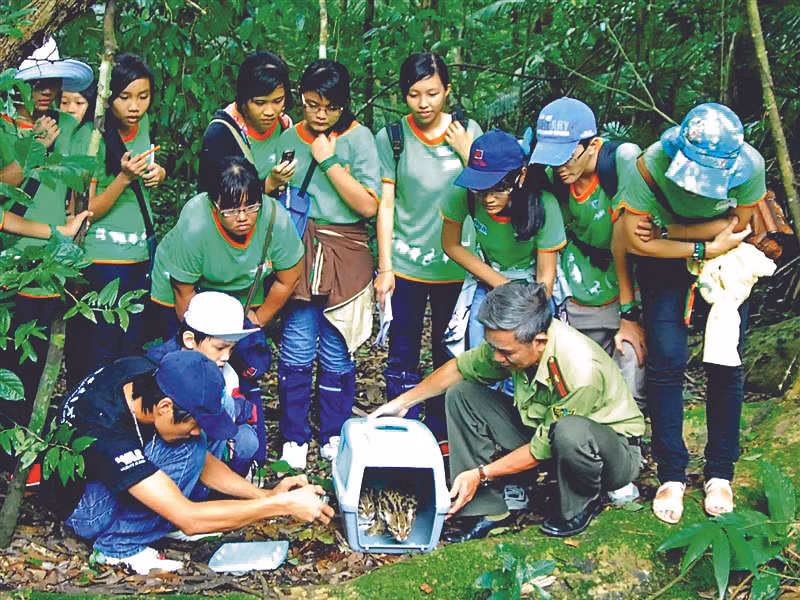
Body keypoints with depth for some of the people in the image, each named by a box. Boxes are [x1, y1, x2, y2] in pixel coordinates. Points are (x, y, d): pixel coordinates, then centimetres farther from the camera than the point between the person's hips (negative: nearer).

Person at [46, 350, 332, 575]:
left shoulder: (143, 373, -17)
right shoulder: (107, 432, -39)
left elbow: (202, 463, -4)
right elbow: (189, 518, -38)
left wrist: (266, 494, -15)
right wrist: (284, 505, -35)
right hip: (84, 507, -7)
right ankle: (118, 546, -14)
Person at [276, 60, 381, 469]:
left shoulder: (358, 138, -2)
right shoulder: (289, 139, 6)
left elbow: (368, 206, -11)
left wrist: (328, 161, -13)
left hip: (344, 254, -1)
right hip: (298, 248, 2)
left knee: (336, 352, 3)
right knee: (297, 350, -2)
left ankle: (335, 436, 19)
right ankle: (294, 436, 11)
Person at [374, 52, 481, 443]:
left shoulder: (467, 131, 1)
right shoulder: (391, 138, -4)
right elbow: (385, 205, -3)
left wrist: (465, 151, -11)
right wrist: (384, 268, -5)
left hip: (455, 265, 2)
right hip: (405, 264, -1)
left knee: (449, 355, 10)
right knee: (402, 356, 4)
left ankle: (440, 435, 23)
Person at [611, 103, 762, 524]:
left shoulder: (750, 167, -29)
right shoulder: (652, 165, -32)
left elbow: (738, 224, -15)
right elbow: (633, 240, -27)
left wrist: (668, 231, -20)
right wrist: (706, 248, -25)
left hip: (726, 260, 1)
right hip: (665, 260, -1)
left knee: (726, 364, -1)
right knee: (666, 362, -9)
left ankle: (720, 474, 13)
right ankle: (671, 475, 3)